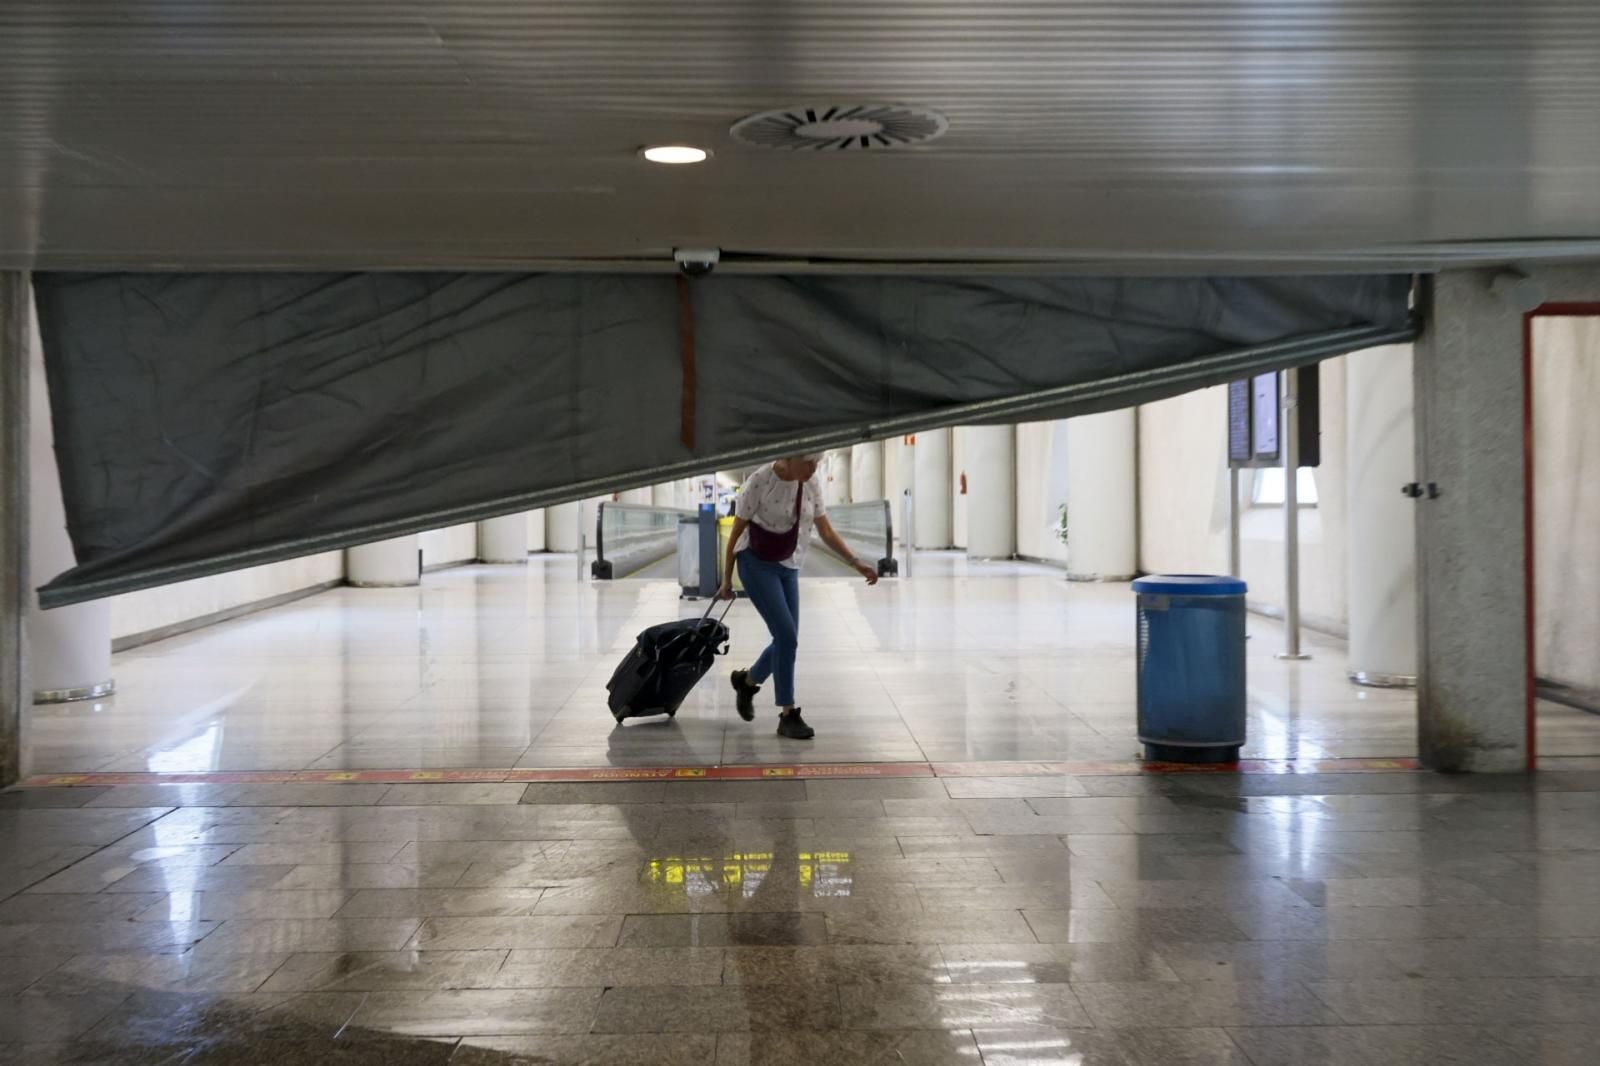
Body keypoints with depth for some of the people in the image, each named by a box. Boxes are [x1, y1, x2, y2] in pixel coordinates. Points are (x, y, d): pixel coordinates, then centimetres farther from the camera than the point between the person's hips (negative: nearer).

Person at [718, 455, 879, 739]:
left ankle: (746, 681, 36)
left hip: (788, 568, 6)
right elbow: (736, 531, -10)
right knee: (787, 636, -15)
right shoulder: (760, 482, -18)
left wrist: (856, 563, -8)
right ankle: (788, 715, -4)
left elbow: (827, 531, 3)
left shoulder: (810, 484, -2)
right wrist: (727, 579, -6)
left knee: (787, 641, 7)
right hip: (756, 565, -6)